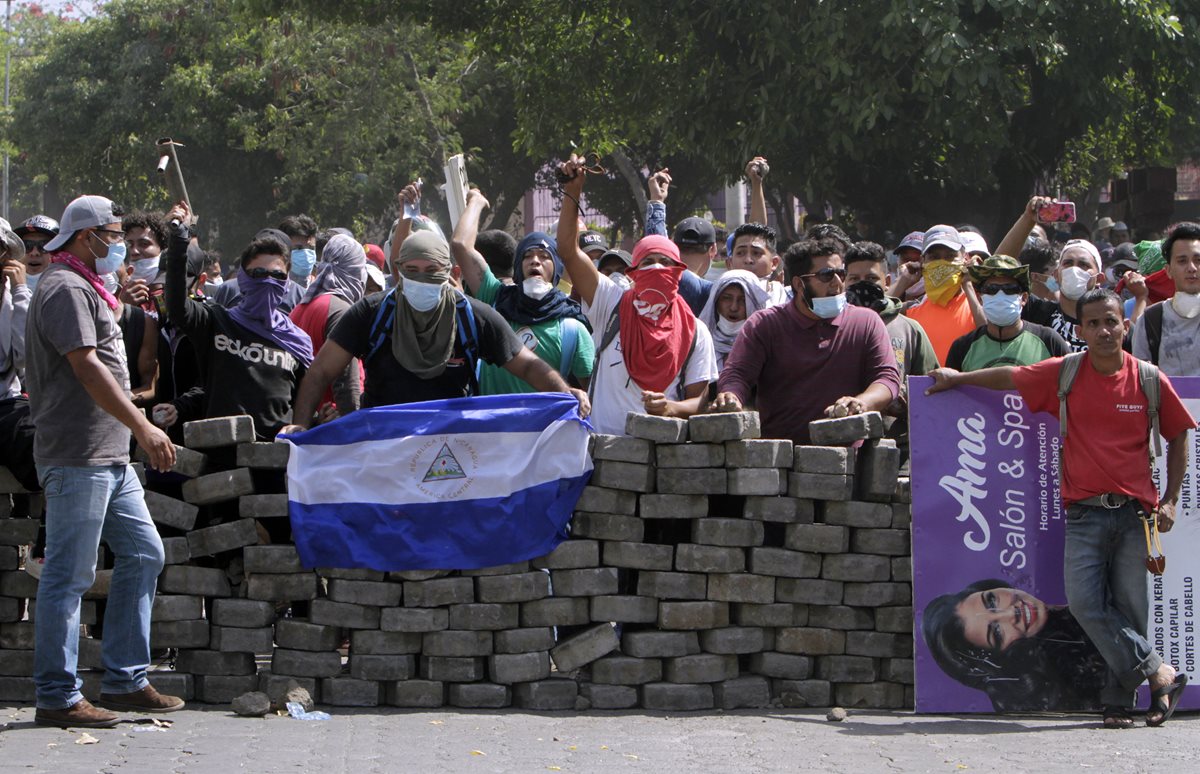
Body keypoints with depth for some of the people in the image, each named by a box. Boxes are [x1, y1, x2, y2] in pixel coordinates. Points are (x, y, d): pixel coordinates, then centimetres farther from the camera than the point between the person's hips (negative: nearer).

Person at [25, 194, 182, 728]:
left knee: (144, 554, 11)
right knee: (69, 573, -7)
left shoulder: (86, 289, 22)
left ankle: (125, 681, 16)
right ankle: (57, 698, -3)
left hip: (109, 456, 11)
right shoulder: (66, 289, -12)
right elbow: (86, 367, -21)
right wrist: (143, 427, -22)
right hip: (77, 456, -11)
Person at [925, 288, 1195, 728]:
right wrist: (959, 378, 30)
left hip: (1134, 513, 0)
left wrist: (1170, 500, 8)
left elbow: (1178, 436, 15)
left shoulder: (1150, 381, 3)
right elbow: (1011, 377, 21)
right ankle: (1158, 673, -9)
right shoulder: (1063, 375, 4)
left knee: (1131, 607, -4)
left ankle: (1118, 700, 4)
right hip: (1085, 513, 0)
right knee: (1084, 601, -16)